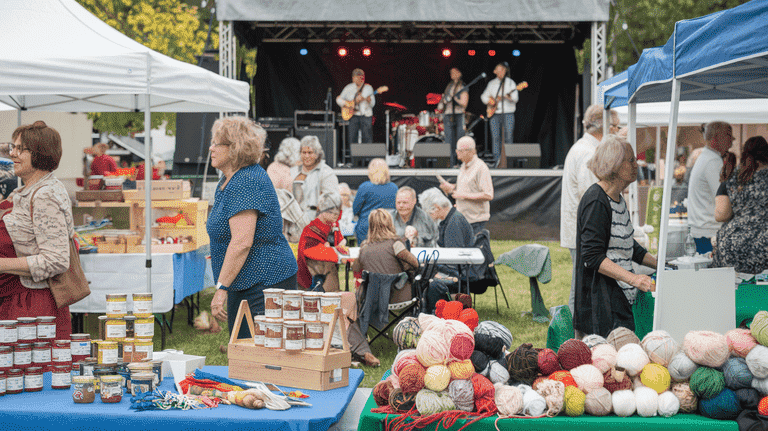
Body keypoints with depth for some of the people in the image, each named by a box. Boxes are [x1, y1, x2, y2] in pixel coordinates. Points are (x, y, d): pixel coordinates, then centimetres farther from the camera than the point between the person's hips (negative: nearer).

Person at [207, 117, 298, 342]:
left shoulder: (246, 182, -20)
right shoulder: (228, 181, 14)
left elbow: (242, 242, -27)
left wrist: (221, 288, -26)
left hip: (265, 284, -11)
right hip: (243, 284, 11)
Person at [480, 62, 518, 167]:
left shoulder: (510, 83, 5)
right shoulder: (491, 83, 14)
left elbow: (515, 98, -5)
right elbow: (484, 96, 19)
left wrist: (508, 97, -24)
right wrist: (489, 102, 0)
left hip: (508, 113, -3)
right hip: (495, 114, 3)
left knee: (508, 137, -7)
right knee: (495, 137, -2)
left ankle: (507, 161, -4)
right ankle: (497, 160, 1)